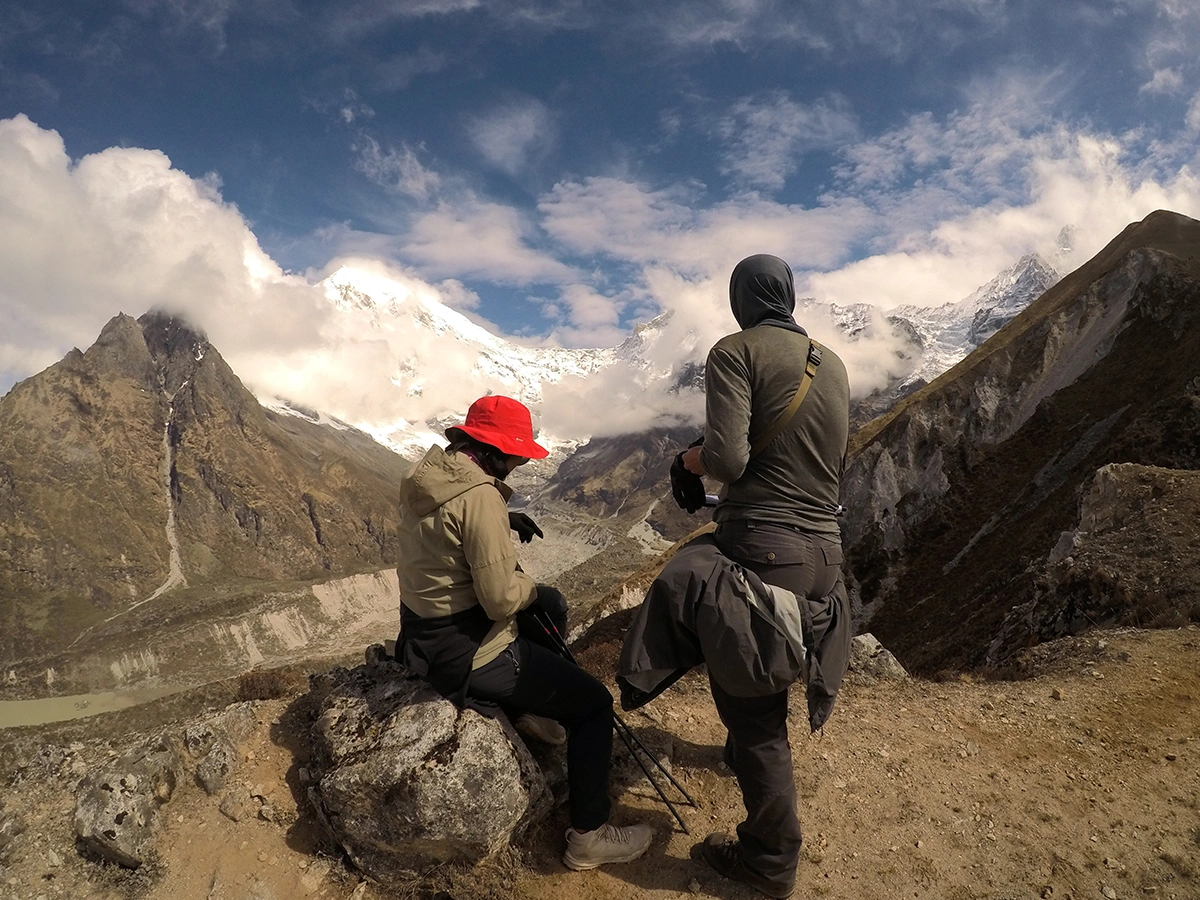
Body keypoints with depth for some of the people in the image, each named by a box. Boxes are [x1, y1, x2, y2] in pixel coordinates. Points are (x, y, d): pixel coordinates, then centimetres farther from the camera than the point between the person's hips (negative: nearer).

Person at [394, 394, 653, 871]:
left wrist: (504, 520, 7)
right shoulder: (479, 494, -27)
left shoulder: (427, 473, 1)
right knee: (594, 702, 2)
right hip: (466, 654, -9)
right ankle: (588, 837, 10)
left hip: (424, 634, 9)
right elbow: (501, 597, -27)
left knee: (548, 611, 29)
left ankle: (528, 709, 34)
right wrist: (534, 589, -7)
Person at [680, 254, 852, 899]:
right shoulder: (833, 364, 12)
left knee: (748, 701, 4)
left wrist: (694, 458, 2)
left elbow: (726, 457, -19)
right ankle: (747, 755, 51)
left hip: (762, 547, -7)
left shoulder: (737, 350, -8)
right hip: (825, 550, 7)